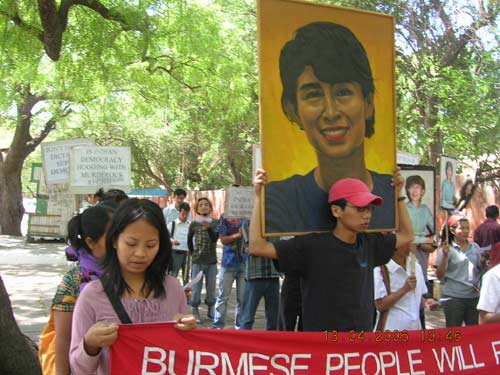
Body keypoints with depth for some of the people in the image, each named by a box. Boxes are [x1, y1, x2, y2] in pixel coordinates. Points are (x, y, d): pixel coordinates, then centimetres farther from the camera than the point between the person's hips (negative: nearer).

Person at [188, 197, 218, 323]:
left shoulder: (215, 223, 0)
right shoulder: (194, 224, -1)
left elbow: (215, 238, -14)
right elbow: (189, 240, 14)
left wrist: (208, 228, -28)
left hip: (212, 261, 1)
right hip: (197, 262, -1)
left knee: (211, 288, 9)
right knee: (196, 288, 1)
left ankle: (210, 309, 22)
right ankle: (195, 311, 9)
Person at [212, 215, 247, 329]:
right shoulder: (225, 217, 2)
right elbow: (223, 239, -2)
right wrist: (238, 235, -15)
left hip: (245, 263, 1)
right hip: (228, 263, -1)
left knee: (243, 298, 5)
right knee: (223, 296, 3)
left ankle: (240, 325, 14)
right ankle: (218, 325, 9)